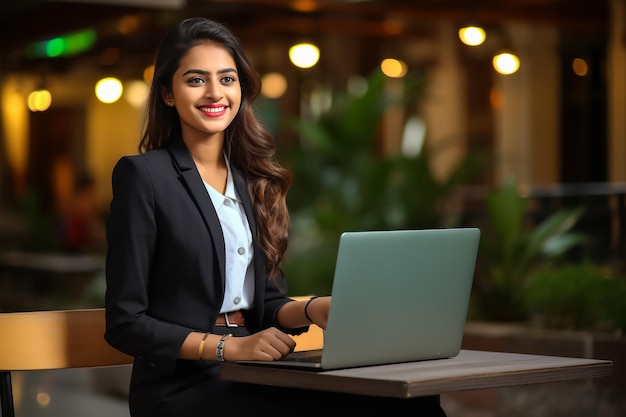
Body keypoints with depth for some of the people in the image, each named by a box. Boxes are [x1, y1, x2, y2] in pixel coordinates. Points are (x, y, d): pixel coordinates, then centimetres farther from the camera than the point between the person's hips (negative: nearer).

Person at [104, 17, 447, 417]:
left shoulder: (252, 178, 15)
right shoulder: (142, 174, -4)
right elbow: (126, 323, -6)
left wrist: (312, 310, -4)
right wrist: (231, 347, -16)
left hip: (254, 378, 6)